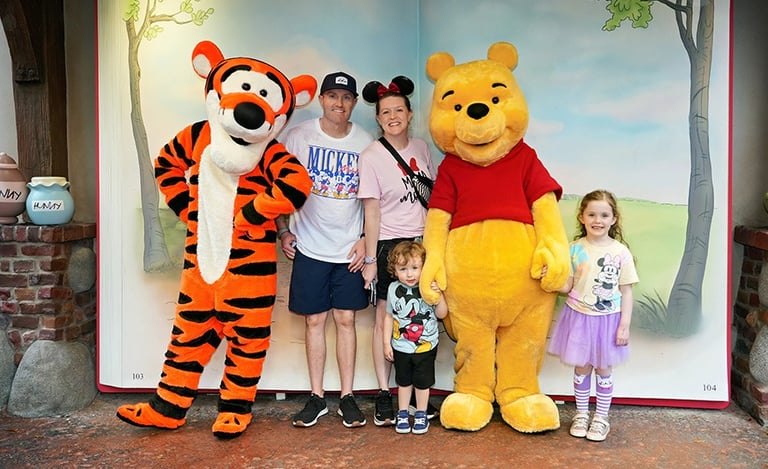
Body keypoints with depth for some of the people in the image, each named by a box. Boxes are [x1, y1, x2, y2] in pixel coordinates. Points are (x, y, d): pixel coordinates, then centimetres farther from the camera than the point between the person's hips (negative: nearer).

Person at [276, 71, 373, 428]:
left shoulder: (365, 143, 1)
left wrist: (365, 238, -1)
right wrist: (283, 230, 0)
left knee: (346, 319, 5)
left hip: (350, 248, 1)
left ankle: (347, 397, 16)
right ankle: (317, 398, 17)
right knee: (314, 320, 5)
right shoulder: (298, 137, -2)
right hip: (310, 247, 0)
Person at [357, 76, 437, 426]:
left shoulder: (421, 148, 6)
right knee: (385, 318, 3)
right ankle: (383, 395, 14)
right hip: (389, 244, -4)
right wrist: (370, 259, -9)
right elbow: (372, 211, -9)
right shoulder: (370, 157, -7)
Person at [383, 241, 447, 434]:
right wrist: (386, 343, 2)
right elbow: (390, 317, 2)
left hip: (425, 346, -1)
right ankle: (402, 414, 33)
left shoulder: (429, 288, -13)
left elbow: (441, 314, -10)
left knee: (422, 382, 13)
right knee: (403, 382, 17)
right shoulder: (394, 289, -7)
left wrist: (439, 295, -27)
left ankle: (421, 415, 31)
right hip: (401, 347, 2)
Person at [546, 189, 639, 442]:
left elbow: (626, 291, -2)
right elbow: (567, 286, -1)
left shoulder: (621, 252, -7)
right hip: (579, 317, 1)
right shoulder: (575, 249, -4)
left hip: (608, 319, -1)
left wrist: (625, 325, -6)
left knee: (603, 368, 12)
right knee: (581, 367, 12)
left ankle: (601, 418, 27)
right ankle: (581, 415, 29)